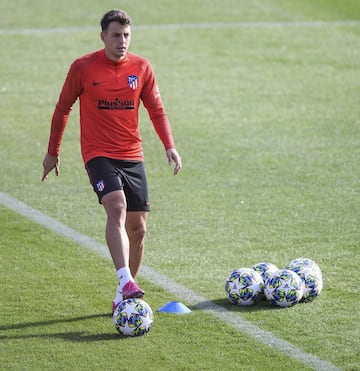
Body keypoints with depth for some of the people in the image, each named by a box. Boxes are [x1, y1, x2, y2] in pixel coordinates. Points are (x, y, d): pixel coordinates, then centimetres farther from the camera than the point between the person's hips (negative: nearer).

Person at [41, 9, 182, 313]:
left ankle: (123, 296, 19)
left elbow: (156, 109, 9)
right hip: (98, 154, -4)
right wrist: (53, 152, 9)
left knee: (138, 228, 4)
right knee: (117, 207, -28)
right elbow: (63, 108, 5)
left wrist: (170, 146, -4)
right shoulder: (83, 67, -6)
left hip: (132, 156, 4)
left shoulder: (141, 67, 3)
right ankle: (126, 282, -39)